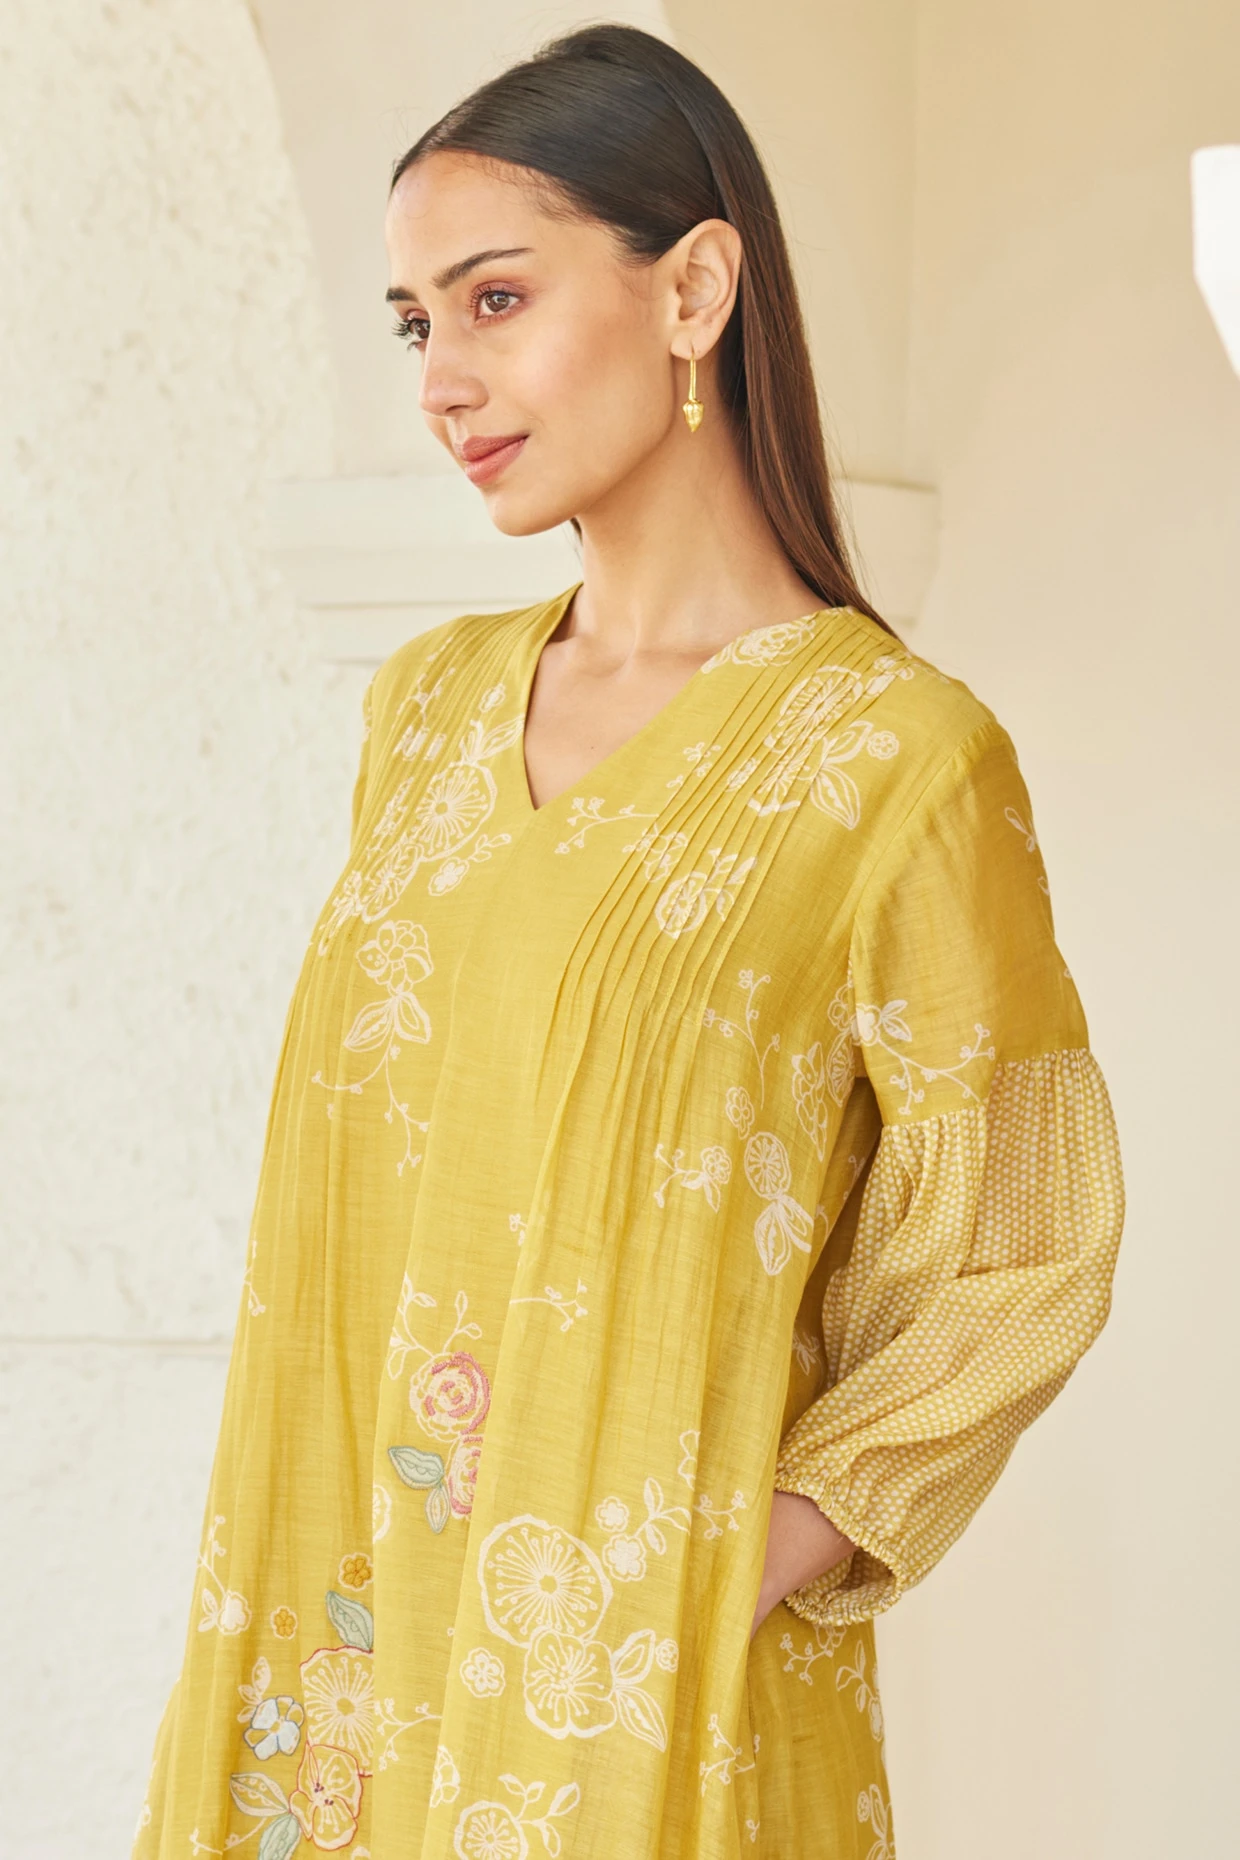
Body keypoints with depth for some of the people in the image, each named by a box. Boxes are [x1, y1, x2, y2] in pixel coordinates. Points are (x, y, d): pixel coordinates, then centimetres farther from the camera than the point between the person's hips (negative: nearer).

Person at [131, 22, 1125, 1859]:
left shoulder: (896, 753, -12)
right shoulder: (429, 705, 6)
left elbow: (1018, 1262, -7)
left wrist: (758, 1558, -17)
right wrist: (294, 1582, 3)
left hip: (653, 1679, -5)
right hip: (350, 1629, 5)